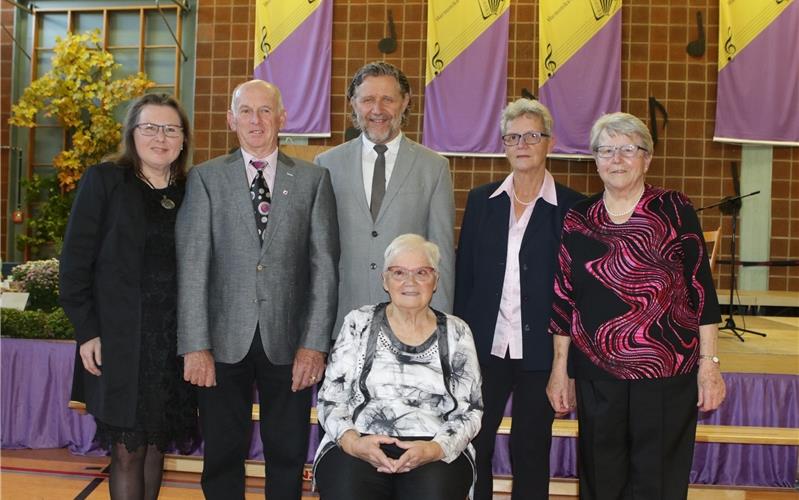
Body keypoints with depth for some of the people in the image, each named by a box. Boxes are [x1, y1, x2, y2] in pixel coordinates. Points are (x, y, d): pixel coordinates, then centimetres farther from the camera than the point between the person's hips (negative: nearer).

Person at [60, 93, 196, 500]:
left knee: (157, 444, 11)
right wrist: (86, 331, -10)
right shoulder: (103, 180, -2)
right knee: (127, 449, 2)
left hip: (173, 341, 3)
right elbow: (75, 260, -4)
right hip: (119, 341, -3)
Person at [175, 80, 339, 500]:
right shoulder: (205, 178, 3)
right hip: (224, 342, 0)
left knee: (287, 456, 10)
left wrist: (315, 343, -6)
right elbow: (191, 266, -3)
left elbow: (324, 265, 1)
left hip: (288, 343, 1)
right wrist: (195, 346, -9)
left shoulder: (313, 179, 5)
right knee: (222, 456, 10)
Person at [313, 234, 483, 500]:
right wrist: (351, 440, -12)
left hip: (436, 452, 0)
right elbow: (330, 399, 7)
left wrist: (436, 448, -12)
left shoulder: (456, 332, 11)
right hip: (358, 447, 0)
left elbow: (470, 411, 7)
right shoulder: (359, 324, 9)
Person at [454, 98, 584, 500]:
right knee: (472, 449, 6)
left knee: (530, 454, 9)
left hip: (540, 350, -2)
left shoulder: (571, 207, -2)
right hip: (486, 346, 2)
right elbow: (463, 275, 7)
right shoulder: (481, 201, 6)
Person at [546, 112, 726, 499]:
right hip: (597, 373, 2)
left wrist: (709, 362, -5)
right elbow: (563, 299, 8)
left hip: (667, 372, -2)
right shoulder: (577, 220, 5)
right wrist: (559, 368, 7)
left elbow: (701, 289, -2)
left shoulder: (675, 210, -1)